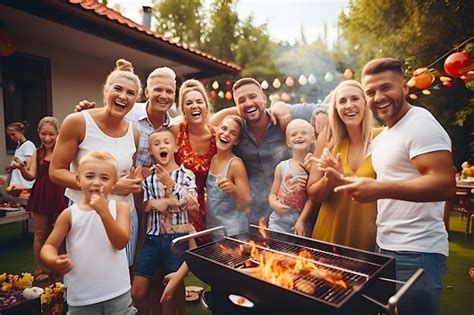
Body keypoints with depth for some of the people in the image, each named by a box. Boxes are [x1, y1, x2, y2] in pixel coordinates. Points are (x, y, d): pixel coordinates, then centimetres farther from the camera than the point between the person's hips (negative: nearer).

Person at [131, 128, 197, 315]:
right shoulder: (147, 176, 2)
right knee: (137, 292, 7)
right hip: (153, 238, 2)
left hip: (177, 238, -2)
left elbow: (193, 207, -15)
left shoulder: (186, 175, -5)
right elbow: (141, 207, 4)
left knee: (173, 290, 13)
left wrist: (171, 184, -20)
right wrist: (154, 202, -15)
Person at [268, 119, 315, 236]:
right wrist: (274, 203, -14)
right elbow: (273, 194, 6)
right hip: (279, 221, 1)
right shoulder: (282, 167, 0)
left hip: (301, 221, -1)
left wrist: (301, 220, -11)